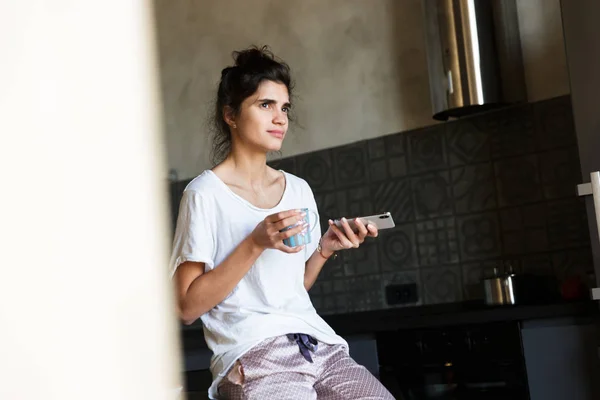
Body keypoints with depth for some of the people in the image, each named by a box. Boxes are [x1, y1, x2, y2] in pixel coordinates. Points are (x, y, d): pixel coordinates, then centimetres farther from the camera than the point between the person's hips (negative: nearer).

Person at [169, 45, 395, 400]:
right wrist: (256, 244, -16)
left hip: (317, 343, 5)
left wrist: (326, 249, 3)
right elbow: (188, 307, -7)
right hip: (252, 356, -5)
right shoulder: (205, 193, -4)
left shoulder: (299, 190, 14)